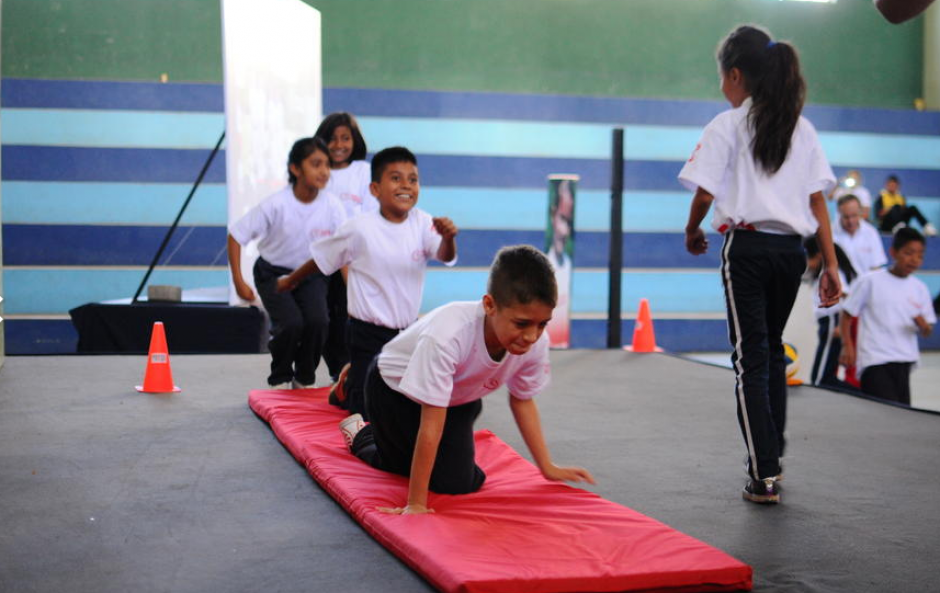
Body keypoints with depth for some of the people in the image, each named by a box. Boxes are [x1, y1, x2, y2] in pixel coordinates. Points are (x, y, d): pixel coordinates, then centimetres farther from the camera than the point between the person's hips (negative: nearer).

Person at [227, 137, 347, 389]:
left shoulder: (331, 204, -18)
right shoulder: (276, 205, -24)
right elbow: (236, 235, -15)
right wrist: (238, 281, -17)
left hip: (311, 274, 2)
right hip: (274, 273, -2)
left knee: (317, 320, -21)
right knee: (290, 323, -23)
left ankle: (304, 380, 5)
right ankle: (280, 378, 7)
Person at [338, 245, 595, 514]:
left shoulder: (536, 343, -27)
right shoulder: (446, 336, -45)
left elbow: (522, 400, -6)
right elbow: (431, 424, -41)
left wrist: (548, 468, -5)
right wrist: (416, 504, -37)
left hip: (459, 397, 5)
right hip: (393, 388, -5)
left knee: (462, 484, -4)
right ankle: (361, 434, 31)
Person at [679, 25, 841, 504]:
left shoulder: (727, 127, -4)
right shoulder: (802, 128, 11)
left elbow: (704, 194, -10)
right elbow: (818, 200, 7)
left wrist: (692, 233, 10)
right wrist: (831, 265, 8)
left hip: (748, 246, -5)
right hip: (792, 249, 5)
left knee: (751, 359, -2)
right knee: (773, 350, 21)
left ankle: (763, 476, -6)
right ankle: (772, 455, 28)